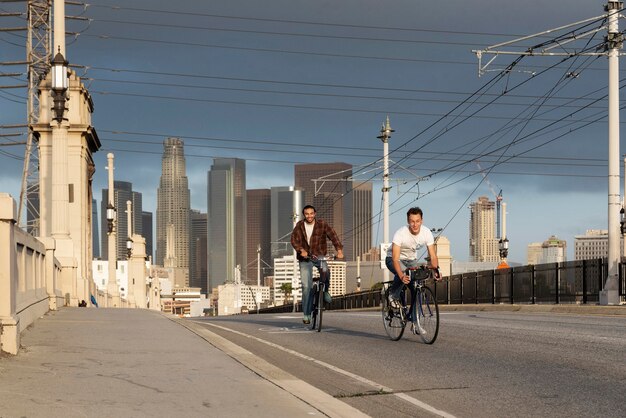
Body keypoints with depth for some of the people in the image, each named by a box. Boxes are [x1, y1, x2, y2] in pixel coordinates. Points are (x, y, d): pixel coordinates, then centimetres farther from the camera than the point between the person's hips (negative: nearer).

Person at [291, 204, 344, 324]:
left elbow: (333, 236, -14)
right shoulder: (299, 226, -1)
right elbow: (294, 240, -12)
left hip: (319, 256, -1)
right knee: (306, 286, -6)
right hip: (305, 259, 1)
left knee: (325, 271, -33)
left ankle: (325, 291, -2)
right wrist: (301, 250, -31)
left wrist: (339, 249, -31)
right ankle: (306, 314, 5)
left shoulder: (322, 224, -5)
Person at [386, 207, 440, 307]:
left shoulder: (427, 233, -20)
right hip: (393, 259, -4)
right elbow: (395, 259, -37)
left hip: (411, 260, 4)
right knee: (403, 272, -35)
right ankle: (393, 296, -10)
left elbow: (433, 256, -17)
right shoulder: (400, 234, -33)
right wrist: (401, 276, -53)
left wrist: (436, 270, -38)